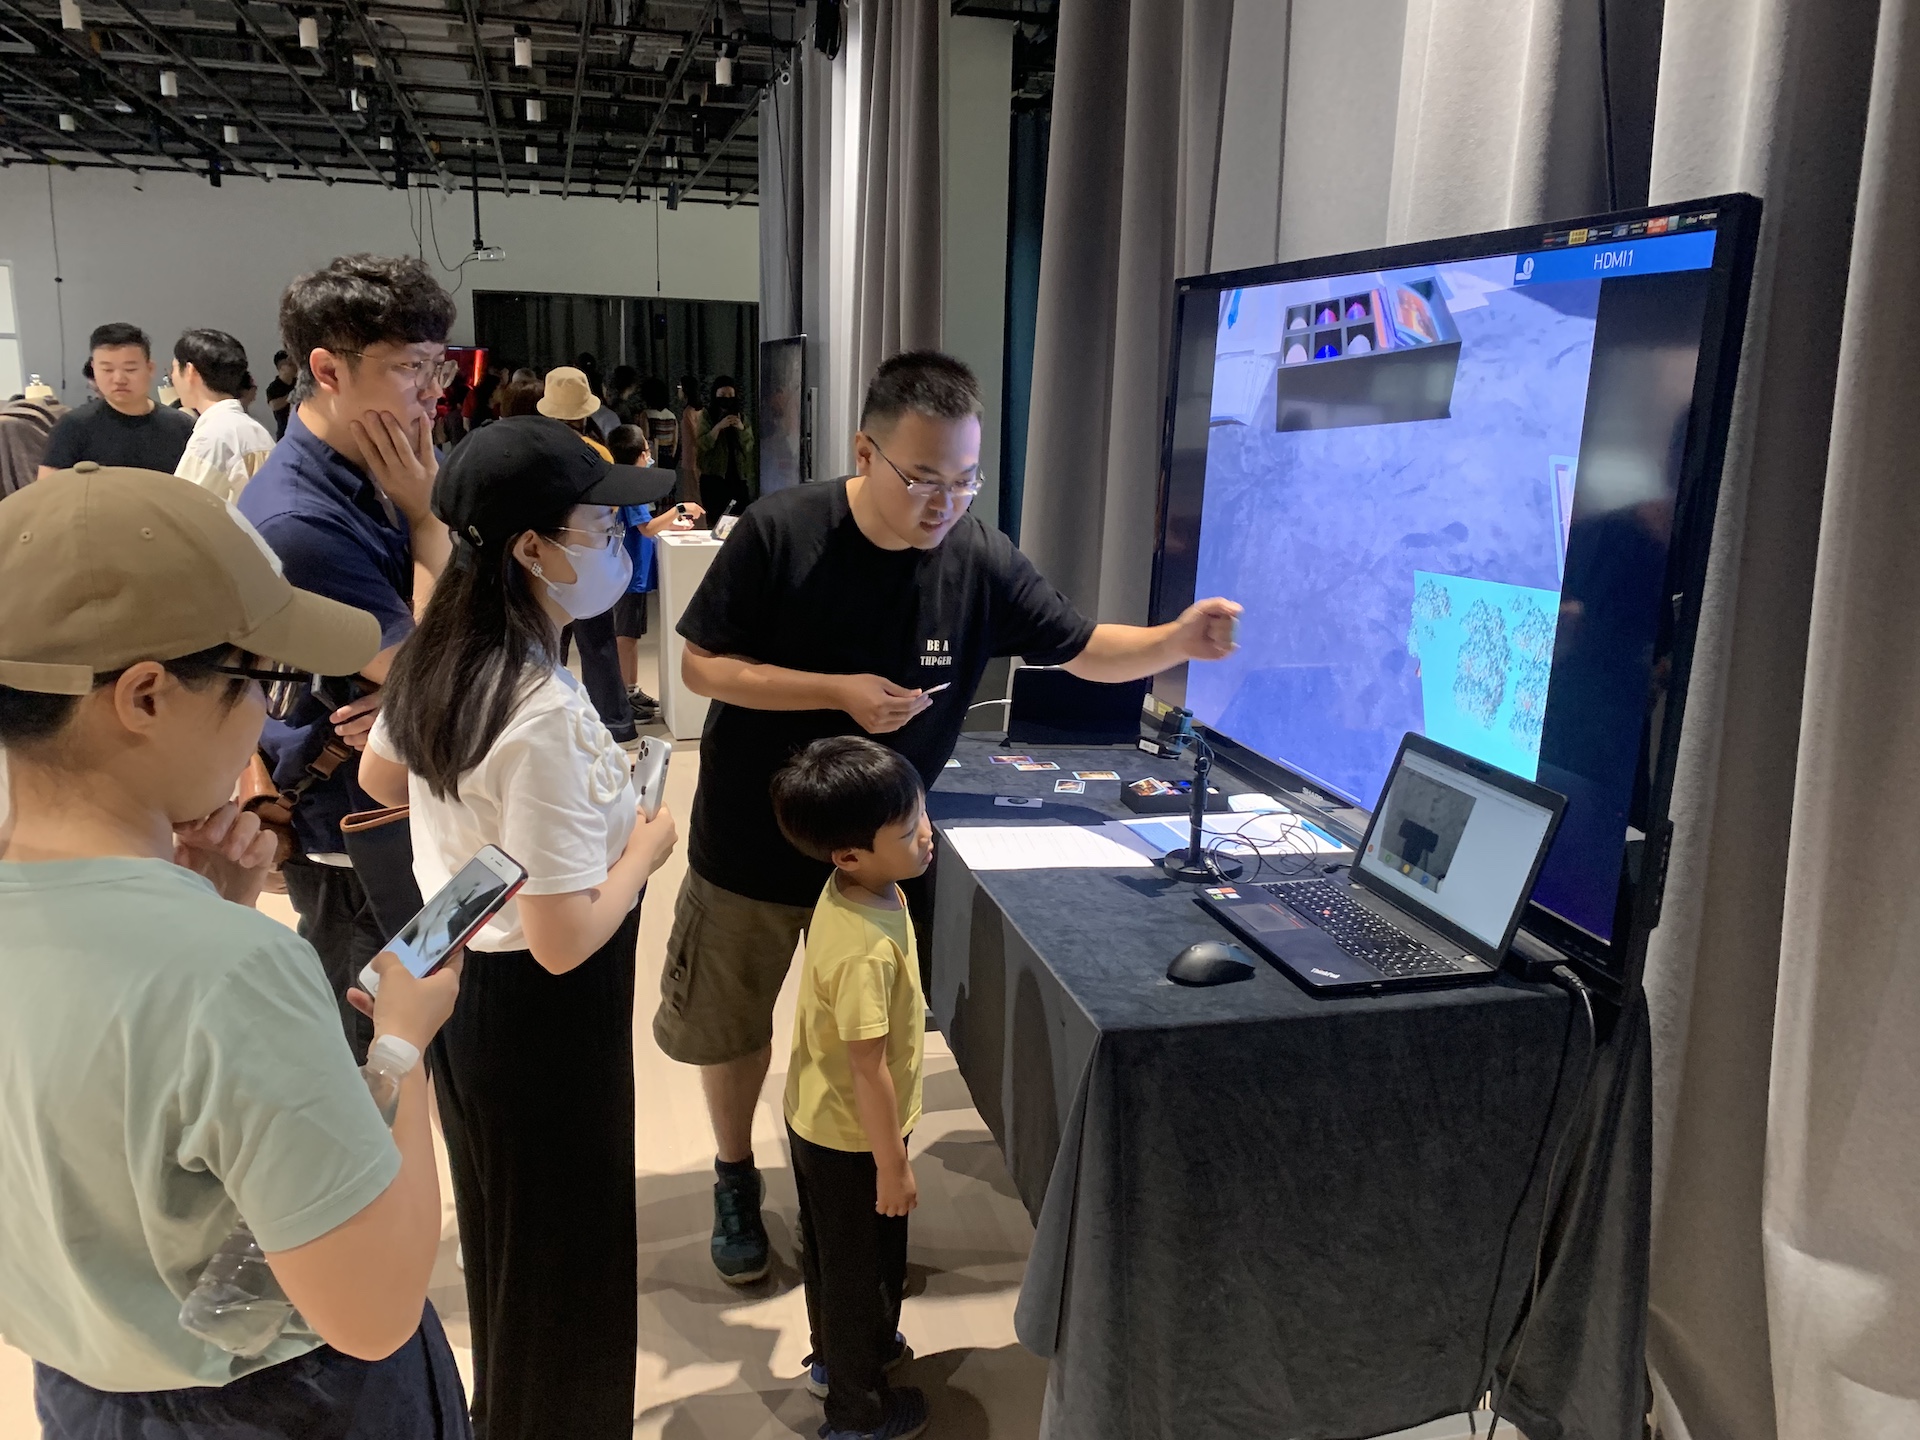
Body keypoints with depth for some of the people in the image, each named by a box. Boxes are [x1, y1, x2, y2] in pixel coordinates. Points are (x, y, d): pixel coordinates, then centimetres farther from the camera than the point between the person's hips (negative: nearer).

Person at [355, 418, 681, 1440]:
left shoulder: (435, 659, -4)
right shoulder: (546, 715, -32)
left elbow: (378, 778, 15)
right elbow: (565, 942, -29)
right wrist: (646, 847, -14)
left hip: (454, 973, 10)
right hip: (541, 1011, -10)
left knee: (504, 1223, 31)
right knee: (565, 1246, 13)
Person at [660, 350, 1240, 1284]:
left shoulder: (979, 561, -14)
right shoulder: (778, 534, -20)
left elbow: (1083, 649, -6)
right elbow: (701, 667, -16)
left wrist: (1177, 640, -26)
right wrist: (838, 692, -27)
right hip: (751, 847, -1)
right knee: (730, 1023, 17)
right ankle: (736, 1180, 43)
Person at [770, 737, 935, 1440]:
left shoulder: (846, 890, -10)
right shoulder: (868, 950, -37)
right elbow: (869, 1068, -29)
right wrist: (892, 1165, -17)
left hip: (816, 1119, 8)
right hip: (852, 1138, -8)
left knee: (832, 1254, 29)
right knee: (864, 1268, 16)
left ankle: (837, 1354, 54)